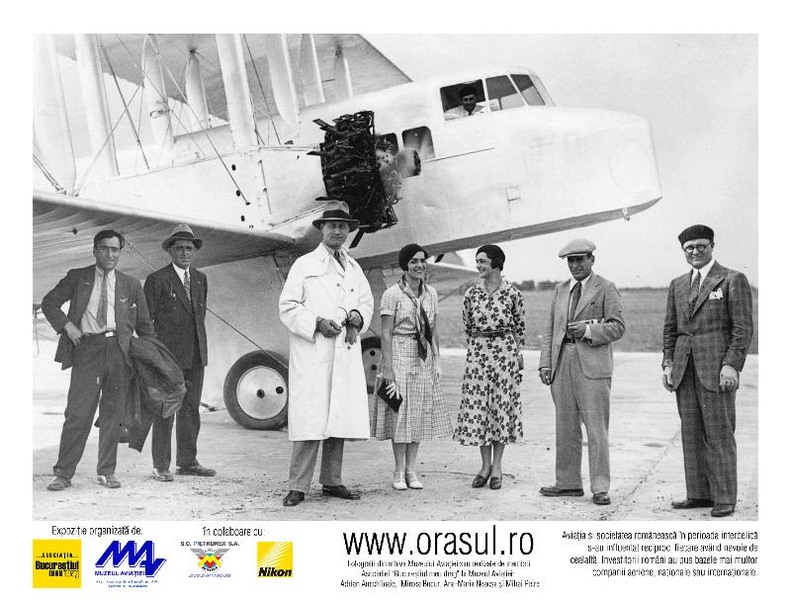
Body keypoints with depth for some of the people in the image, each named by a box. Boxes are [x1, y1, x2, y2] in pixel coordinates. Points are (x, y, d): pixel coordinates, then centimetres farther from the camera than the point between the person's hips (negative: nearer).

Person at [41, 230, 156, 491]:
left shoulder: (131, 285, 13)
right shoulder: (77, 277, 10)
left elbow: (144, 325, 16)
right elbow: (49, 302, 11)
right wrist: (66, 325, -5)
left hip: (119, 351, 2)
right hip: (87, 348, -2)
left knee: (113, 414, 5)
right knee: (78, 412, -6)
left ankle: (106, 472, 16)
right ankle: (63, 473, 3)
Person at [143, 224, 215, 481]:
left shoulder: (200, 279, 14)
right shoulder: (156, 280, -4)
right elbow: (144, 320, -3)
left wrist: (201, 347, 16)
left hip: (195, 356, 6)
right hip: (168, 355, -6)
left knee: (191, 409, 9)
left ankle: (187, 462, 18)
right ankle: (161, 466, 5)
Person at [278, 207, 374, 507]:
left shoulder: (354, 268, 20)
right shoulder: (304, 265, 5)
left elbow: (367, 301, 26)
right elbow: (288, 307, -1)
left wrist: (358, 317, 3)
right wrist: (317, 323, -15)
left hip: (346, 353, 5)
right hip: (312, 354, -5)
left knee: (341, 418, 5)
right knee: (309, 420, -10)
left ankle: (331, 481, 16)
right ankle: (298, 486, -3)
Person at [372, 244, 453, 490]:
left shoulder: (431, 293, 9)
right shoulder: (392, 294, -7)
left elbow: (434, 331, 13)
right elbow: (386, 333, -10)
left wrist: (437, 361, 8)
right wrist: (387, 369, -15)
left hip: (424, 359, 5)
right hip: (400, 356, -5)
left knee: (420, 414, 7)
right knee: (400, 413, -1)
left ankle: (411, 470, 16)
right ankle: (399, 472, 9)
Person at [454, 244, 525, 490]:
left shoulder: (512, 293, -2)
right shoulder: (471, 294, 5)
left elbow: (520, 327, 7)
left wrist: (518, 354, 7)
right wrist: (476, 346, 12)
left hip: (505, 351, -2)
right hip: (477, 352, 3)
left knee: (502, 405, 2)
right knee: (477, 406, 2)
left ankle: (497, 466, 13)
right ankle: (485, 464, 14)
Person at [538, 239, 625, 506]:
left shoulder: (606, 288, 2)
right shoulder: (560, 290, 17)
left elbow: (618, 327, -2)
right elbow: (550, 330, 17)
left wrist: (589, 330, -16)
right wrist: (545, 363, 8)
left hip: (592, 365, -5)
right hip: (562, 362, 5)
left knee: (596, 428, -4)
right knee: (565, 427, 9)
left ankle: (600, 488, 2)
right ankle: (568, 482, 19)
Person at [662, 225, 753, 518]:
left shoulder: (733, 280, 0)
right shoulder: (677, 285, 17)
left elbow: (743, 328, -5)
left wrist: (732, 365, -13)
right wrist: (667, 364, 9)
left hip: (716, 368, -5)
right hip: (685, 370, 5)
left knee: (719, 434, -3)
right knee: (692, 434, 7)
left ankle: (724, 498, 5)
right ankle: (699, 494, 14)